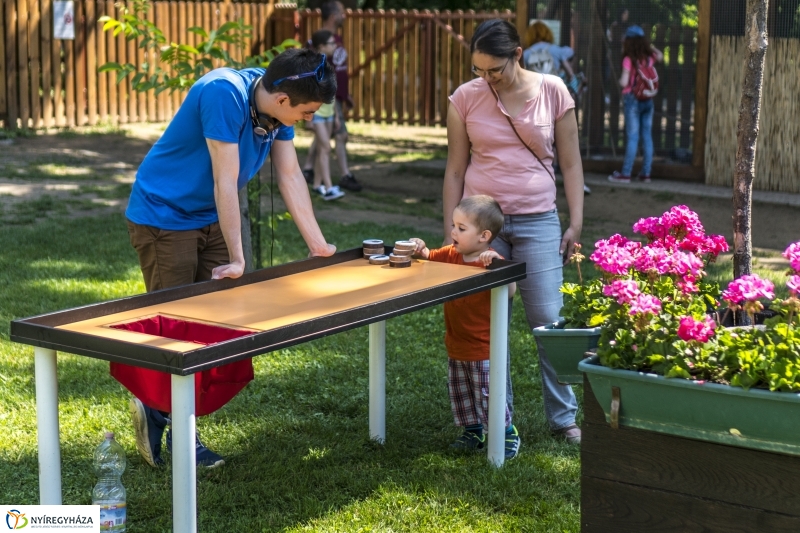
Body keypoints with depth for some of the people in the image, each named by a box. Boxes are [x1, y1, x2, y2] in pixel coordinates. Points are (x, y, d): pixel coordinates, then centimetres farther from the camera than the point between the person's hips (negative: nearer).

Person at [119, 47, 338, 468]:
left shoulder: (278, 107, -7)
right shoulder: (224, 93, -30)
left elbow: (290, 176, 0)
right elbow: (226, 181, -29)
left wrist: (319, 244, 0)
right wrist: (237, 260, -25)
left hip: (209, 220, 8)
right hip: (163, 216, -8)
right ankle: (153, 407, 17)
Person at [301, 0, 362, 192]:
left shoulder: (337, 39, 13)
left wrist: (347, 94, 22)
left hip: (338, 95, 10)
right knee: (341, 135, -9)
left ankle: (308, 169, 24)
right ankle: (346, 176, -4)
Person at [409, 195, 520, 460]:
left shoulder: (491, 262, -20)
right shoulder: (451, 254, 1)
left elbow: (510, 291, -32)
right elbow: (430, 258, 13)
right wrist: (420, 249, -11)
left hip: (483, 350, -8)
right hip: (456, 346, 8)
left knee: (488, 397, 0)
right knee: (459, 394, 19)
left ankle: (508, 435, 16)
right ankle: (473, 432, 34)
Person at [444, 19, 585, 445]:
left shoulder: (553, 92, -2)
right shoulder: (465, 98, -1)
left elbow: (571, 164, 4)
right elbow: (455, 170, 5)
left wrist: (576, 224, -1)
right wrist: (450, 234, 4)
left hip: (537, 221, -1)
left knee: (549, 321, -2)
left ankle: (563, 417, 11)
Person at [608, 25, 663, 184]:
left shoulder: (629, 59, -10)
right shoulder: (649, 58, 6)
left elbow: (624, 82, -15)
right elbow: (660, 56, 30)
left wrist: (620, 80, 6)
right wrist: (650, 46, 25)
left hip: (633, 100, -5)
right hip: (648, 100, 5)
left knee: (632, 137, -5)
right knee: (647, 136, 8)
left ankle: (626, 173, -3)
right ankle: (645, 173, 12)